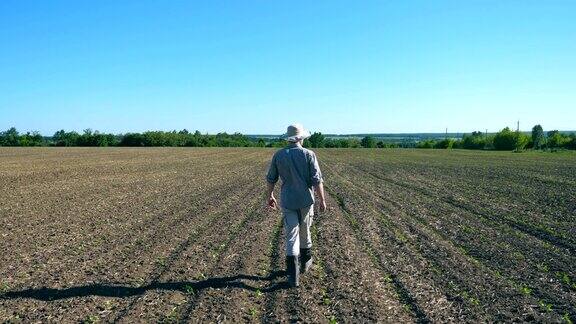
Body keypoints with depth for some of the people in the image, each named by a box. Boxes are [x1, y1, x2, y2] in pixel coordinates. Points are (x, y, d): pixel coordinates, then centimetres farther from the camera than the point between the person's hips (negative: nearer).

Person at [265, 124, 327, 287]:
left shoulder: (278, 155, -2)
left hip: (287, 201, 1)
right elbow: (317, 180, -12)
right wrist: (322, 200, -3)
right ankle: (305, 261, 39)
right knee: (304, 231, 20)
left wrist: (269, 196, 19)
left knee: (291, 236, 2)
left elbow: (271, 179, 5)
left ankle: (293, 276, -3)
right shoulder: (309, 154, -9)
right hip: (306, 200, 0)